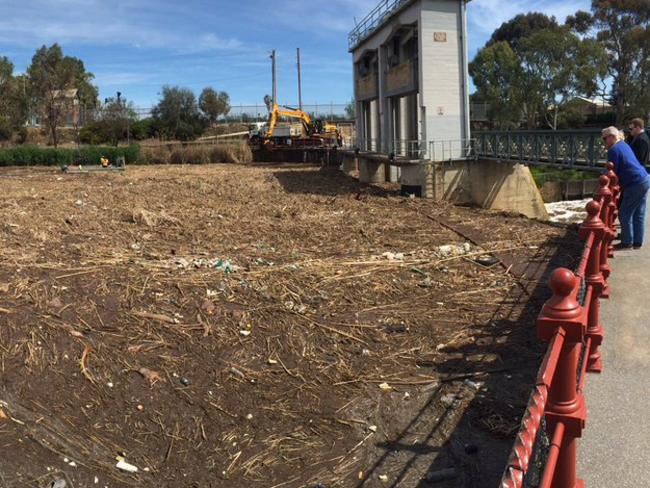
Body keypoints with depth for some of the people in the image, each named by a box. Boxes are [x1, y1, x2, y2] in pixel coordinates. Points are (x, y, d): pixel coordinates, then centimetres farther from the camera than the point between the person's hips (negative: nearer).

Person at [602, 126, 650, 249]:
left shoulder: (613, 150, -15)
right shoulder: (623, 144, 15)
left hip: (635, 184, -10)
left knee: (625, 214, -1)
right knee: (639, 214, 14)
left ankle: (627, 242, 6)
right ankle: (637, 242, 20)